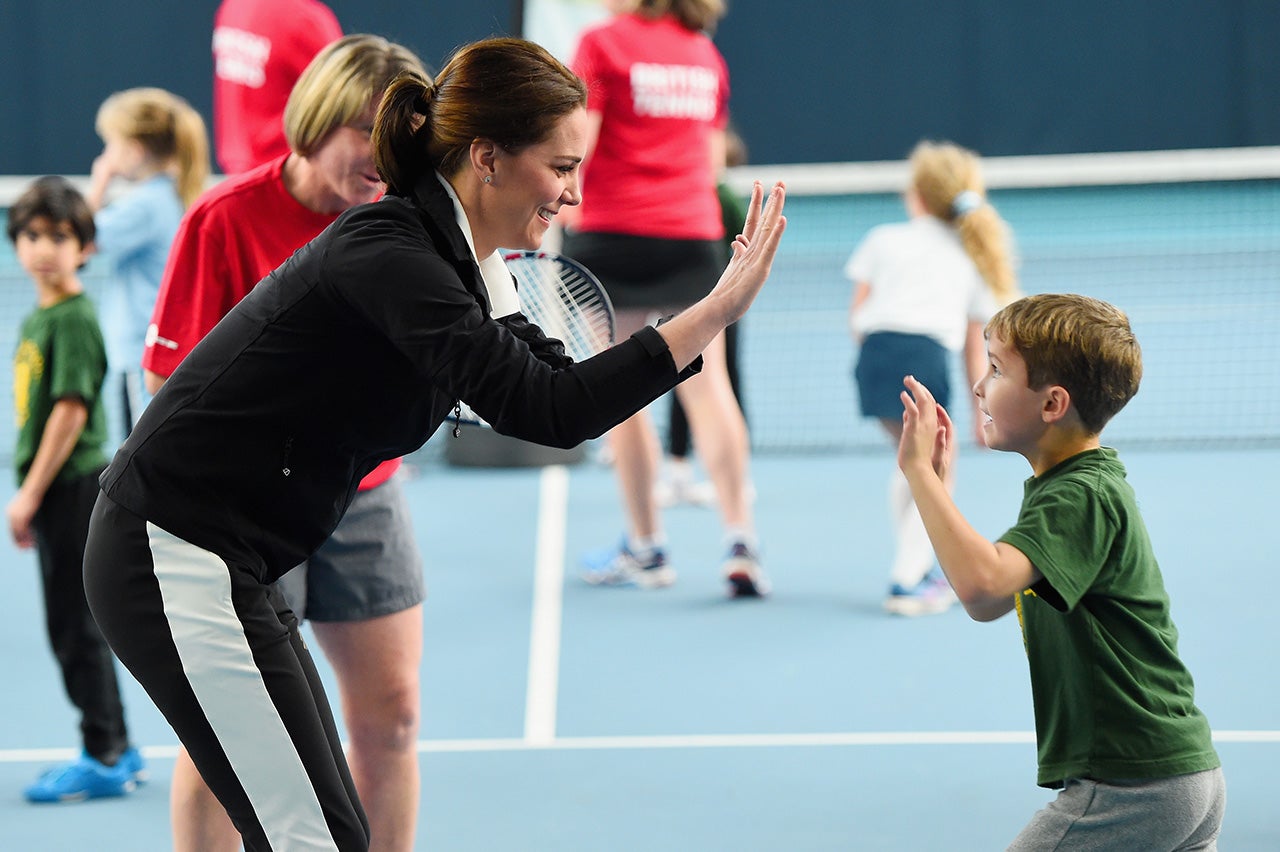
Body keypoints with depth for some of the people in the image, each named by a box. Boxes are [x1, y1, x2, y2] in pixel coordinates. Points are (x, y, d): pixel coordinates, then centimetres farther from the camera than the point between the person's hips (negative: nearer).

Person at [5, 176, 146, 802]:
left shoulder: (73, 319, -14)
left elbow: (71, 410, -19)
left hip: (74, 485, -9)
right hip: (58, 493, 9)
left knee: (75, 626, -3)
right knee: (75, 627, 14)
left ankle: (104, 760, 4)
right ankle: (118, 751, 22)